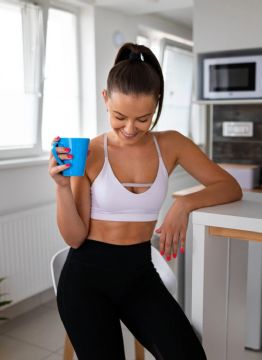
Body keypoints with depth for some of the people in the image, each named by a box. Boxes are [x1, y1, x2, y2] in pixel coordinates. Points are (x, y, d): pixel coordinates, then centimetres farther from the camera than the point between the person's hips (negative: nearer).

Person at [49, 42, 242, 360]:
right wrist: (62, 186, -25)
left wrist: (185, 203, -19)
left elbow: (231, 187, -1)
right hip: (87, 274, -1)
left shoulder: (171, 145, -3)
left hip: (139, 272, 2)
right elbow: (74, 238, -9)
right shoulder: (88, 154, -10)